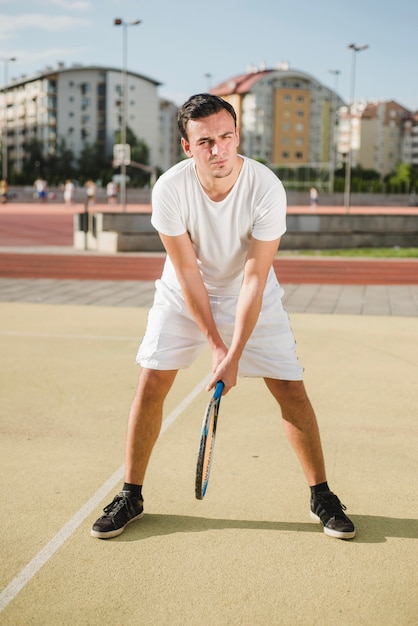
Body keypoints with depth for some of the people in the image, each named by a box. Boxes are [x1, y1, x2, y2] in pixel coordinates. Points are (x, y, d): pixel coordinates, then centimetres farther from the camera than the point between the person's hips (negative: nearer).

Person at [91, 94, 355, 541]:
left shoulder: (267, 188, -27)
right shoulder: (169, 189, -25)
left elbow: (254, 278, -24)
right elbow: (188, 274, -19)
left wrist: (235, 355, -27)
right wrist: (215, 345, -19)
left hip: (251, 296, 0)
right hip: (184, 295, 1)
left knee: (291, 390, -5)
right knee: (151, 383, -7)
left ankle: (321, 496, 14)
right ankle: (131, 496, 12)